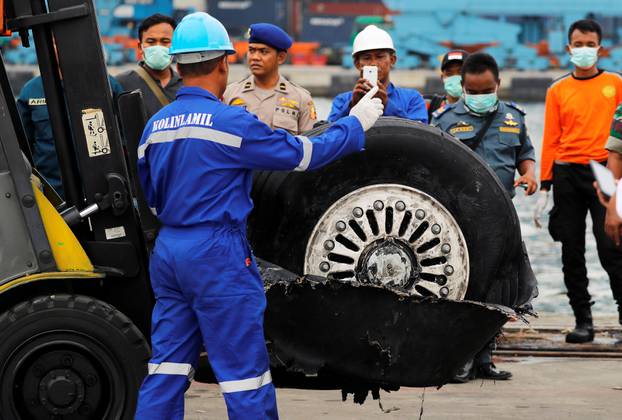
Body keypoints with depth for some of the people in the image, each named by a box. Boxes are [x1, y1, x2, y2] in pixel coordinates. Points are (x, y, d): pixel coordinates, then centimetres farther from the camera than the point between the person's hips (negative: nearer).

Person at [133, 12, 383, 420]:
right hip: (218, 253, -7)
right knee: (245, 370, 1)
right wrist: (356, 124, 5)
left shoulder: (155, 126, 7)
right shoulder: (231, 121, -14)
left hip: (168, 250, 7)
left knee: (168, 365, 11)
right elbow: (302, 153, -8)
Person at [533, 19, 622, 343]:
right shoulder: (557, 91, 9)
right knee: (572, 252, 4)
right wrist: (544, 189, 4)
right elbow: (551, 141, 9)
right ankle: (582, 320, 11)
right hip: (567, 175, 2)